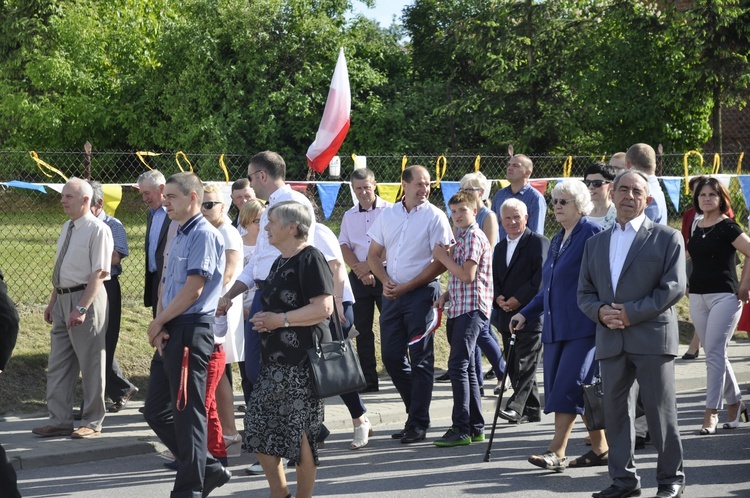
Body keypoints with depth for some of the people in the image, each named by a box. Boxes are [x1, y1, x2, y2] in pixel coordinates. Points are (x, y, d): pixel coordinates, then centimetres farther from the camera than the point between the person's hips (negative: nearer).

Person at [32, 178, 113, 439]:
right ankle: (59, 420, 19)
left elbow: (99, 273, -19)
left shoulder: (98, 230, -14)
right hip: (63, 299, 9)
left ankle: (92, 423, 13)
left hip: (86, 298, -9)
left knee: (91, 364, 3)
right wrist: (53, 302, 18)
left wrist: (81, 308, -23)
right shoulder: (67, 228, 12)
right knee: (58, 364, 11)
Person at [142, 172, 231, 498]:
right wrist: (159, 327, 1)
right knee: (156, 411, 13)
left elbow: (193, 289, -18)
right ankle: (209, 469, 21)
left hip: (191, 331, -10)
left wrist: (158, 323, -8)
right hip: (170, 333, 10)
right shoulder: (178, 236, 17)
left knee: (187, 414, -4)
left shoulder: (204, 235, -12)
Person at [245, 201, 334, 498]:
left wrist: (280, 319, -18)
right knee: (259, 429, 6)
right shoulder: (280, 262, 17)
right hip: (274, 362, 9)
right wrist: (263, 320, 10)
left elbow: (324, 307, -20)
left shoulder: (310, 259, -11)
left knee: (300, 433, -1)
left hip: (300, 363, -9)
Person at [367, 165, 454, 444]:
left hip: (421, 293, -6)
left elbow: (441, 262, -11)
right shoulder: (387, 215, 10)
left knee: (420, 359, -3)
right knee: (391, 356, 8)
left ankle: (418, 424, 2)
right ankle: (417, 408, 23)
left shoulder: (435, 217, -6)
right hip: (392, 293, 6)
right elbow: (373, 255, 15)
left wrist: (407, 286, -12)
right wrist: (385, 281, -3)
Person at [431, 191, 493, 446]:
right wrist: (446, 295, 10)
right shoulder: (462, 238, 21)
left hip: (472, 308, -10)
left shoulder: (474, 237, -10)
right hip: (459, 309, 10)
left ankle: (461, 429, -16)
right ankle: (476, 428, 16)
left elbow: (468, 275, -20)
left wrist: (443, 257, -9)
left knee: (458, 366, -14)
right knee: (467, 368, 11)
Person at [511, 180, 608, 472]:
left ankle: (556, 452, -15)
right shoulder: (557, 240, 19)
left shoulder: (593, 234, -7)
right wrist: (525, 314, 19)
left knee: (569, 386, -13)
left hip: (583, 326, -8)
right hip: (556, 327, 8)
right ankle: (600, 449, 15)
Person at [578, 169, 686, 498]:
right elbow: (584, 293, 16)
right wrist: (600, 311, -7)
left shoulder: (667, 238, 2)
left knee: (660, 410, -1)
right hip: (611, 342, 5)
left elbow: (674, 287, -7)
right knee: (615, 410, 5)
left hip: (652, 338, -4)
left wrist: (631, 313, -14)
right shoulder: (595, 244, 16)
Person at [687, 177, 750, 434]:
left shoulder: (727, 226, -8)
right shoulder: (698, 227, 11)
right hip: (698, 297, 7)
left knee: (714, 354, -10)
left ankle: (711, 413, -8)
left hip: (724, 296, -7)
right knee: (715, 354, 10)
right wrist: (692, 282, 14)